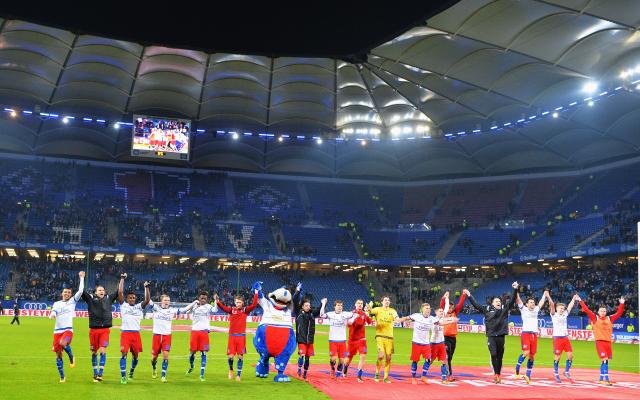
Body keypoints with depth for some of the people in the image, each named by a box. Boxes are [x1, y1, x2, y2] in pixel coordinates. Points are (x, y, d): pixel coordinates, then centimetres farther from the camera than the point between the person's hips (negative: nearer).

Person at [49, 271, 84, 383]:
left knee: (63, 343, -35)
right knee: (58, 355, 3)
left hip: (68, 330, -4)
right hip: (57, 331, 4)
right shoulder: (57, 303, 13)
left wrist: (81, 278, -5)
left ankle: (71, 357, -6)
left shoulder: (73, 301, 6)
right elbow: (52, 314, 3)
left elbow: (80, 291, -5)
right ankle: (62, 377, 14)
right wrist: (52, 315, -22)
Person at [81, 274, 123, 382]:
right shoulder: (90, 298, 5)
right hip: (94, 329, 0)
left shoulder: (109, 298, 11)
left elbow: (119, 291, 17)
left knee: (103, 351, -11)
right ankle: (95, 373, 20)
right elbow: (82, 291, -3)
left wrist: (122, 279, 14)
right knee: (94, 352, 8)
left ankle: (100, 373, -9)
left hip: (105, 329, 0)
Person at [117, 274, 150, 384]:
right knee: (124, 353, -14)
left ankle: (131, 372, 36)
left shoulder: (139, 306, 12)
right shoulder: (123, 305, 7)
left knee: (135, 355, 12)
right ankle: (123, 376, -12)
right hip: (125, 333, -3)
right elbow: (120, 292, -1)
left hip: (136, 333, 3)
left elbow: (147, 300, -3)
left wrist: (146, 287, -9)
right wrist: (123, 279, -2)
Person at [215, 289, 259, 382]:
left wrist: (256, 294, -17)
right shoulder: (232, 309, 4)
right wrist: (217, 301, -30)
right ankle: (231, 370, 25)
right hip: (232, 336, 0)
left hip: (241, 336, 0)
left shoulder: (245, 310, 4)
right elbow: (223, 307, -12)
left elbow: (254, 305, -9)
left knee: (240, 356, 1)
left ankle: (238, 375, 12)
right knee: (230, 356, -4)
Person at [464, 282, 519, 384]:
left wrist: (515, 289, -4)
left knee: (500, 356, 6)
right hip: (491, 336, -1)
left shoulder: (504, 309, 11)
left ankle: (498, 375, 13)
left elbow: (511, 301, 5)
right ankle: (496, 374, -7)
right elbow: (476, 305, 9)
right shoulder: (487, 309, 8)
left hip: (501, 336, 1)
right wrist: (469, 296, 6)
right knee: (493, 355, -10)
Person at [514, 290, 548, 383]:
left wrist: (545, 294, 42)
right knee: (526, 352, -20)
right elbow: (518, 300, -3)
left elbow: (541, 303, 34)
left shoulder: (536, 310, 20)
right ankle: (517, 369, -5)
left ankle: (528, 375, 12)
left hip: (534, 335, 5)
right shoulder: (523, 309, 7)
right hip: (525, 333, -5)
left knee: (532, 355, 4)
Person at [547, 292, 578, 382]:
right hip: (557, 338, -5)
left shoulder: (565, 314, 14)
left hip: (565, 337, 5)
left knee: (570, 355, -2)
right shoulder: (554, 315, 0)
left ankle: (566, 372, 14)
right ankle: (556, 374, 10)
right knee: (557, 357, -2)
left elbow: (570, 306, 20)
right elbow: (552, 305, -13)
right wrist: (548, 297, -25)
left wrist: (574, 299, 17)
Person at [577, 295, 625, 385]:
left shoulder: (610, 319, 13)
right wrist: (580, 301, -7)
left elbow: (619, 313, 18)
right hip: (599, 341, -5)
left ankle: (601, 379, 21)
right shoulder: (595, 318, 3)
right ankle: (606, 379, -15)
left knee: (605, 361, 10)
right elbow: (586, 310, -3)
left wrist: (622, 304, 13)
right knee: (605, 360, -13)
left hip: (608, 342, 5)